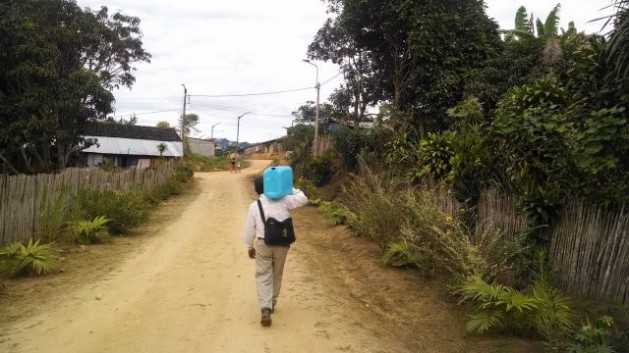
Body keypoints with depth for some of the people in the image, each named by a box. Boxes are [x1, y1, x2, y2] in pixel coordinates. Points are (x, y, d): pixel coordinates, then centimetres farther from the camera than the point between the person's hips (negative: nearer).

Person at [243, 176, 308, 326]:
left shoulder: (254, 206, -3)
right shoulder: (283, 200, -4)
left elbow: (249, 229, 2)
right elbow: (303, 199, 2)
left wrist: (249, 247, 14)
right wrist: (291, 188, 12)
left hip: (263, 244, -2)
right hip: (282, 244, 2)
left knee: (263, 276, 2)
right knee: (276, 274, 19)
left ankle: (265, 309, -14)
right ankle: (272, 303, 32)